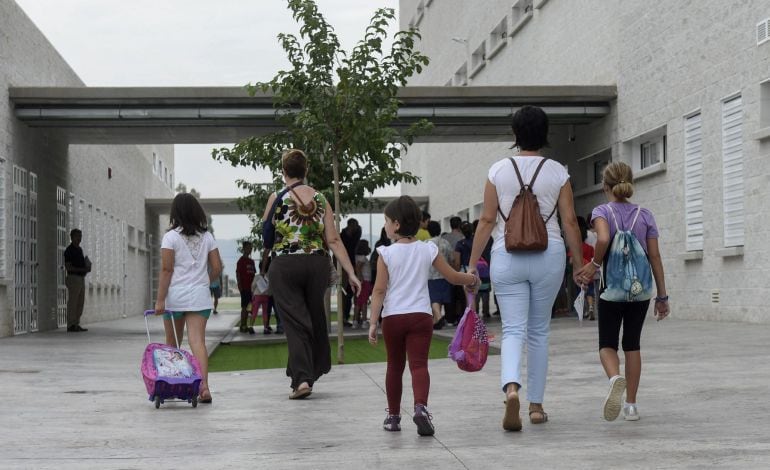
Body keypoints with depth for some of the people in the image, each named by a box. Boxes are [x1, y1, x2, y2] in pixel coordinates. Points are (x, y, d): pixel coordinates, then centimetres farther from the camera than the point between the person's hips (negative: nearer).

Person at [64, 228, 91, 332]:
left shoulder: (79, 249, 16)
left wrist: (87, 267, 5)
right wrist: (83, 269, -20)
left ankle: (76, 324, 14)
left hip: (81, 278, 9)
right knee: (72, 302, -6)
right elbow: (68, 267, -16)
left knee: (80, 303, 9)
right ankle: (71, 326, -3)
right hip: (73, 278, -9)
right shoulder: (69, 250, -10)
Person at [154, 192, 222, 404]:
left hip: (175, 296, -2)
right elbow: (217, 268, 6)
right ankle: (204, 386, -22)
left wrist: (160, 300, -9)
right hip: (200, 297, 2)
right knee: (198, 341, -7)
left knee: (172, 344, 12)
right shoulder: (207, 237, 7)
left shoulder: (171, 237, -4)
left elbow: (166, 270, -9)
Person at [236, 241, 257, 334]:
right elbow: (238, 274, -9)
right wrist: (239, 285, -17)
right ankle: (242, 326, -3)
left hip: (250, 287, 7)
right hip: (244, 287, -7)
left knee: (248, 307, 8)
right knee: (244, 307, -6)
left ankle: (245, 325, 13)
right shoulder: (241, 260, -6)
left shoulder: (251, 261, 16)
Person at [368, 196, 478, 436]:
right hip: (421, 316, 0)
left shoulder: (386, 254, -3)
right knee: (419, 364, -5)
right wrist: (472, 279, 28)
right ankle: (420, 406, -29)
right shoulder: (428, 250, 3)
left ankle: (393, 415, 22)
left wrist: (373, 322, -6)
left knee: (394, 366, 14)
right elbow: (452, 276, 9)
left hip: (393, 317, 0)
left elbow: (380, 290, -7)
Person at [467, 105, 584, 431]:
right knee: (539, 331, 13)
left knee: (513, 329, 1)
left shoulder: (499, 170, 1)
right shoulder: (557, 172, 1)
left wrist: (472, 263, 5)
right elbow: (569, 221, 0)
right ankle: (536, 405, 18)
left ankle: (511, 387, -26)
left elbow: (487, 220, 0)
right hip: (548, 256, 1)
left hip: (507, 257, -1)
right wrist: (579, 262, 10)